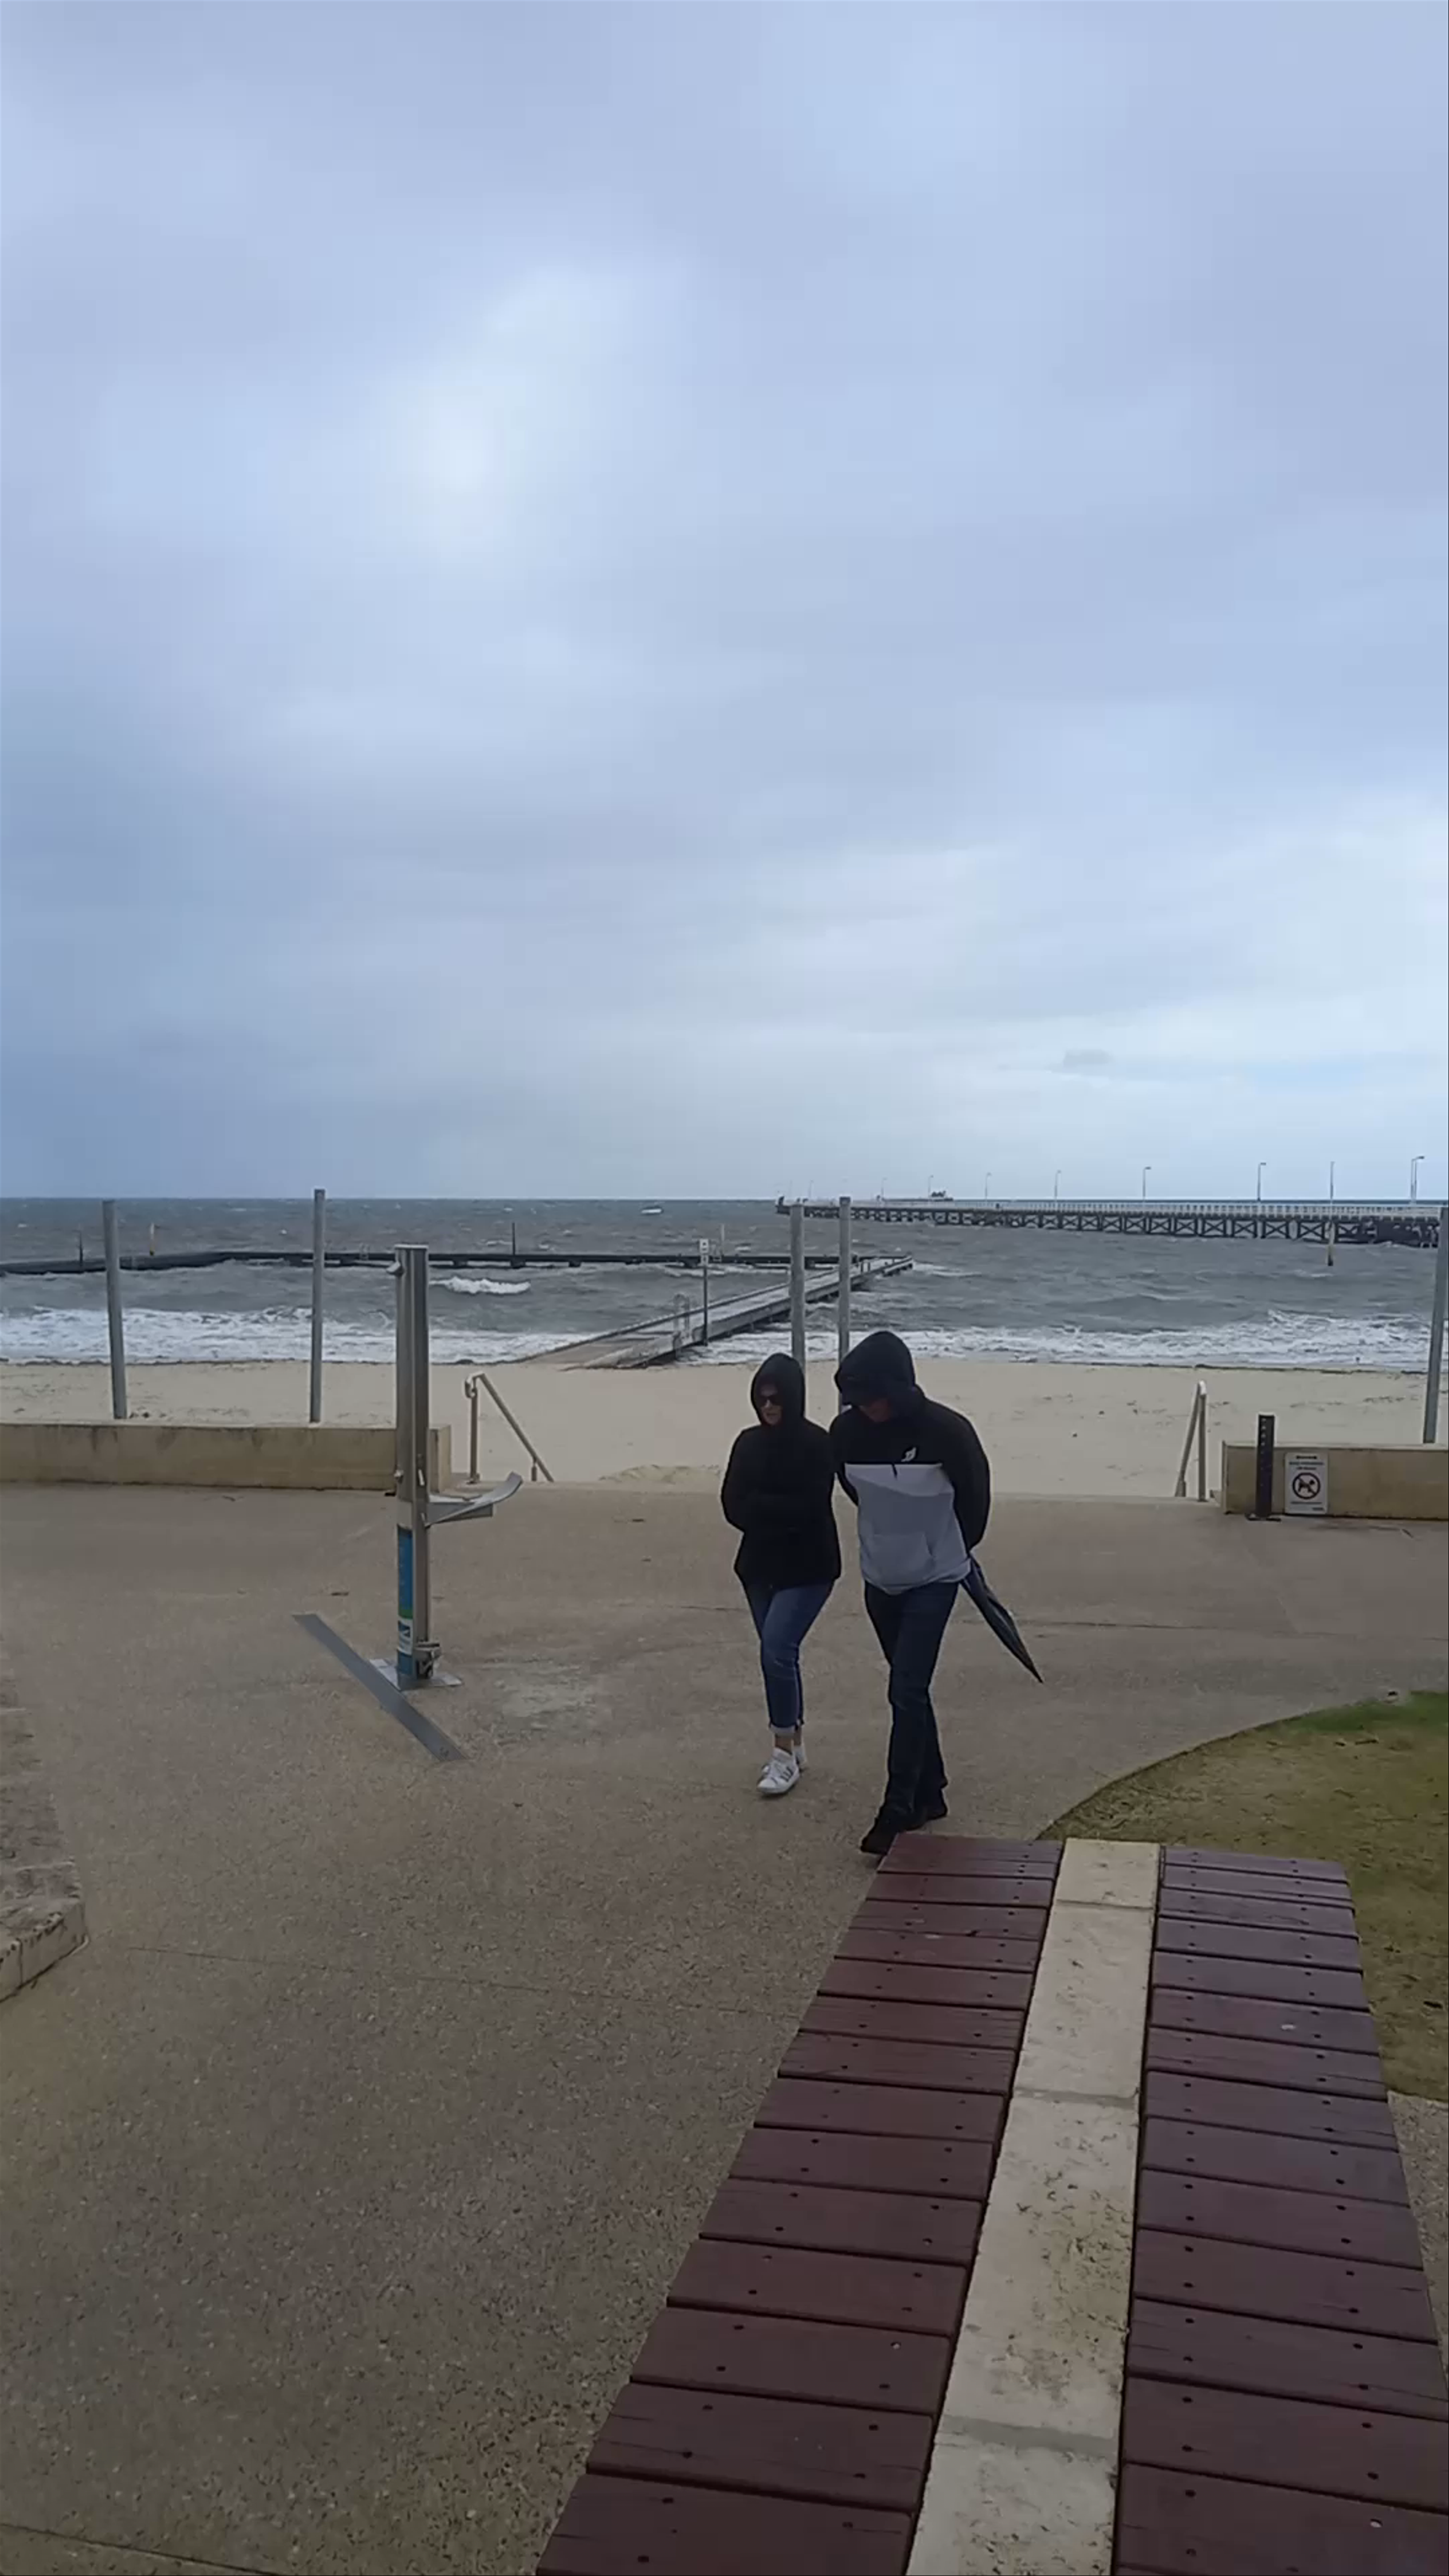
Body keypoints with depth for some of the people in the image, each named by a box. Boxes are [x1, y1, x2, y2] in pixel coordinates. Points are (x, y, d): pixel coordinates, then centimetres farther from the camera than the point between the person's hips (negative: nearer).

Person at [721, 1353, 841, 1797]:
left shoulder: (818, 1445, -12)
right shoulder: (749, 1444, 3)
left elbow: (809, 1508, -20)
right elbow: (732, 1506, -2)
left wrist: (758, 1506, -12)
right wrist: (780, 1515, -16)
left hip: (808, 1568, -6)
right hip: (760, 1565, 6)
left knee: (776, 1649, -16)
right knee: (780, 1654, 13)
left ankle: (785, 1754, -5)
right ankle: (794, 1747, 27)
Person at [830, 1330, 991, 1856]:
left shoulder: (946, 1431, -23)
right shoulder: (846, 1432, -12)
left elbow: (975, 1494, -4)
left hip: (934, 1579, -4)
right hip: (881, 1576, 5)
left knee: (907, 1692, -11)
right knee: (909, 1690, 15)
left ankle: (898, 1810, -2)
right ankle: (929, 1792, 29)